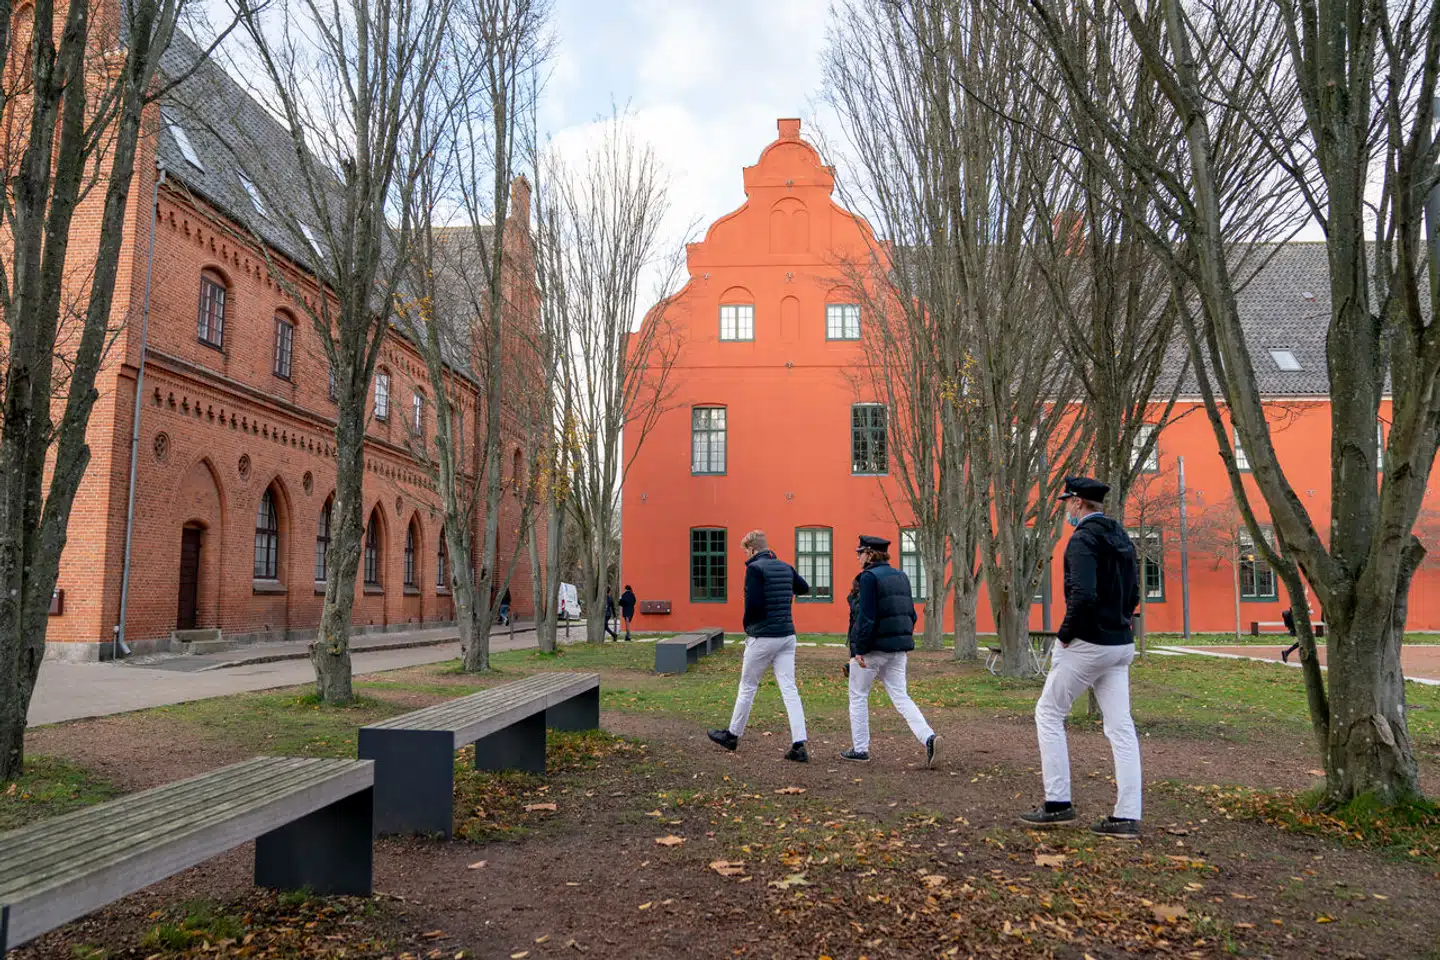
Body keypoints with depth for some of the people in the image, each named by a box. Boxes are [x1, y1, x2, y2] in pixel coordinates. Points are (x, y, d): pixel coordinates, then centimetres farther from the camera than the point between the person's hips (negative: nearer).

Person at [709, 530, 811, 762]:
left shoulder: (755, 568, -12)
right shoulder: (785, 567, 9)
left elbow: (754, 603, -21)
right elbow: (804, 588, 26)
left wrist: (747, 624, -3)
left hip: (762, 638, -6)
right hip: (787, 636, 6)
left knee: (747, 687, 10)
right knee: (789, 689, 2)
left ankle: (733, 735, 25)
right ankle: (799, 745, -4)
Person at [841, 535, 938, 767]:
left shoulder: (868, 577, -13)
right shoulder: (900, 576, 12)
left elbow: (866, 617, -19)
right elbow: (911, 613, 14)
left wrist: (859, 649, -16)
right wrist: (906, 643, 20)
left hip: (872, 647, -7)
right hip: (897, 647, 7)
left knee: (858, 697, 8)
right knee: (900, 696, 8)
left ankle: (860, 749, 13)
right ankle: (928, 737, -9)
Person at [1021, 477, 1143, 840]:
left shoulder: (1083, 539, -15)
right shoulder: (1122, 538, 13)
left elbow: (1083, 595, -27)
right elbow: (1132, 595, 19)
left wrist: (1065, 632, -14)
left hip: (1087, 644, -8)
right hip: (1121, 644, 8)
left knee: (1048, 714, 6)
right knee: (1120, 727, 6)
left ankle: (1058, 802, 6)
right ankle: (1127, 817, 6)